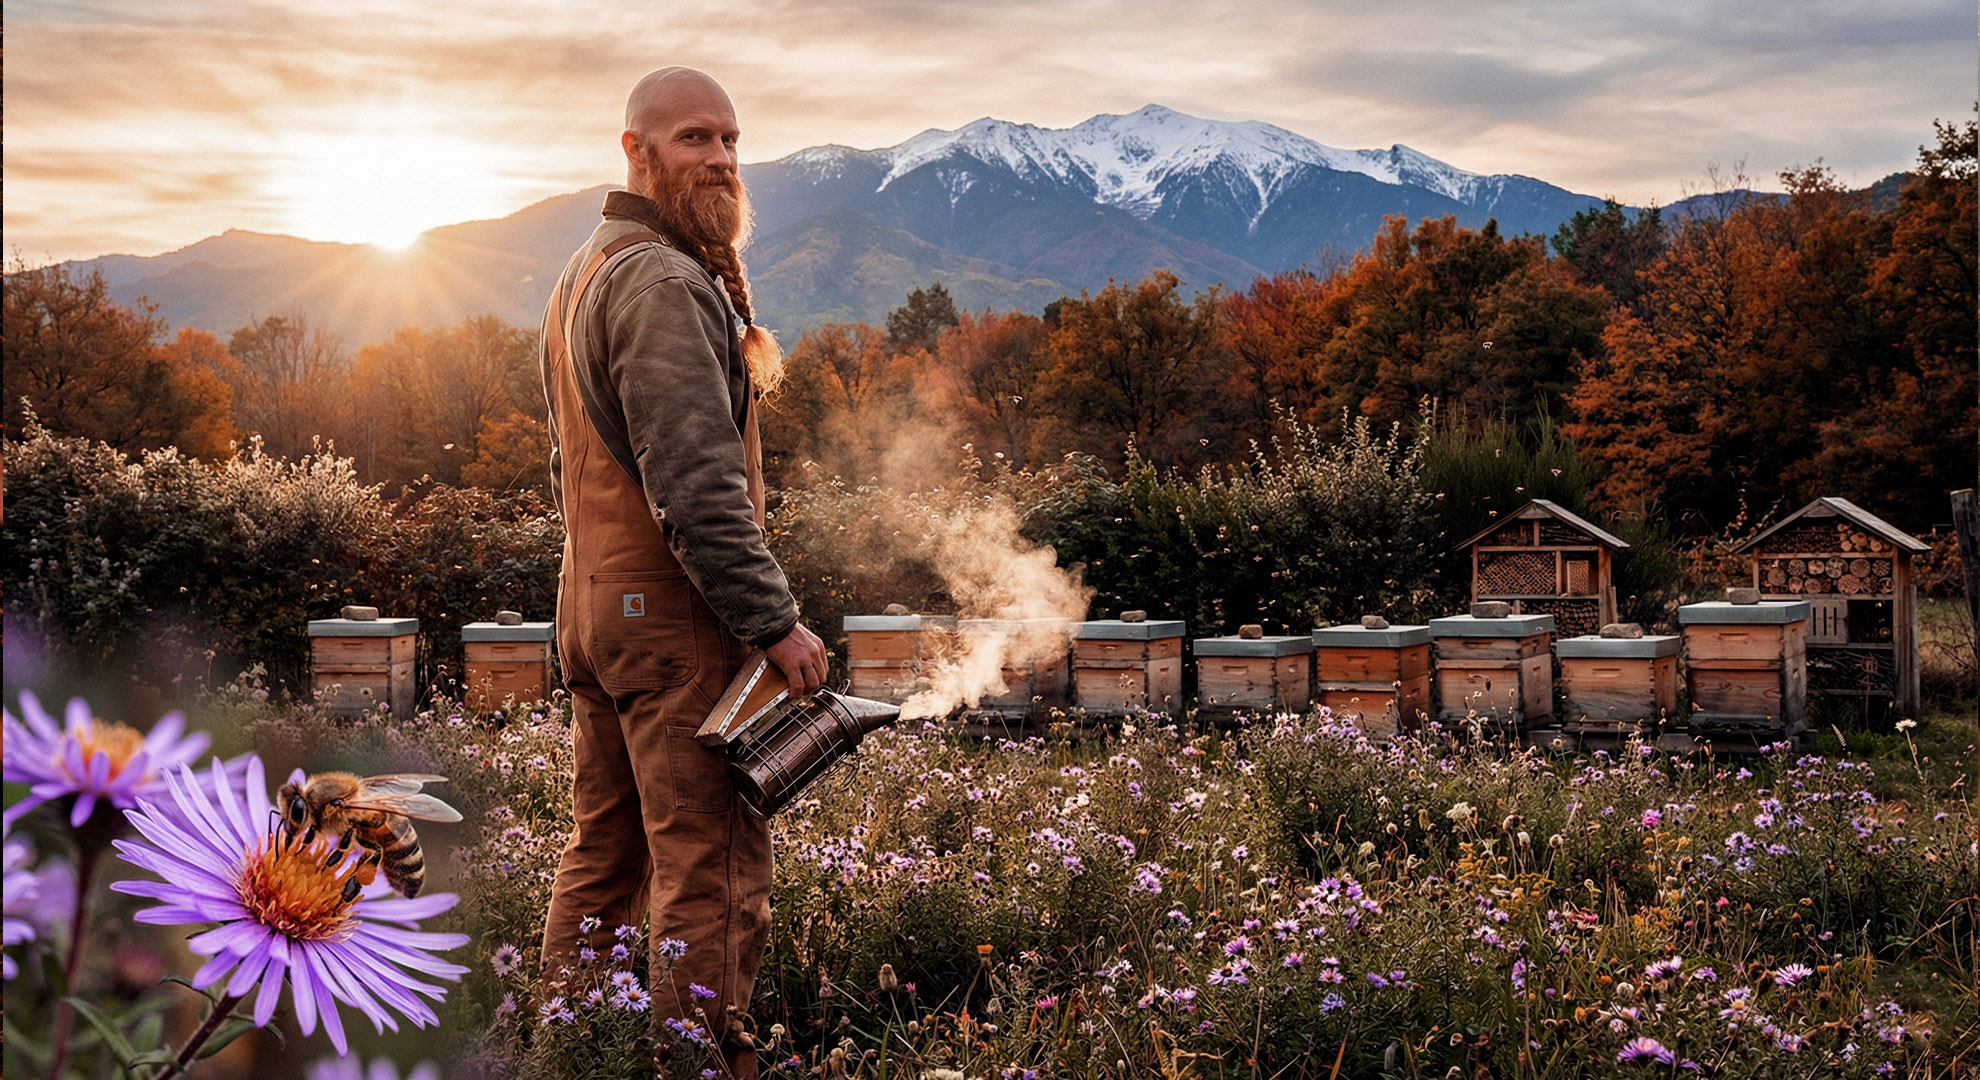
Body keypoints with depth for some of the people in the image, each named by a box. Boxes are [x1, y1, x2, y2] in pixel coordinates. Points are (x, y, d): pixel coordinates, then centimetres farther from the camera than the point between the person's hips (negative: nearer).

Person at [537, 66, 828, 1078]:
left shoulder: (581, 274, 18)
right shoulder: (665, 283, -15)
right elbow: (697, 485, -22)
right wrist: (777, 621, -19)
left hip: (590, 607, 10)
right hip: (675, 616, -10)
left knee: (602, 852, 16)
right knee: (707, 865, -6)